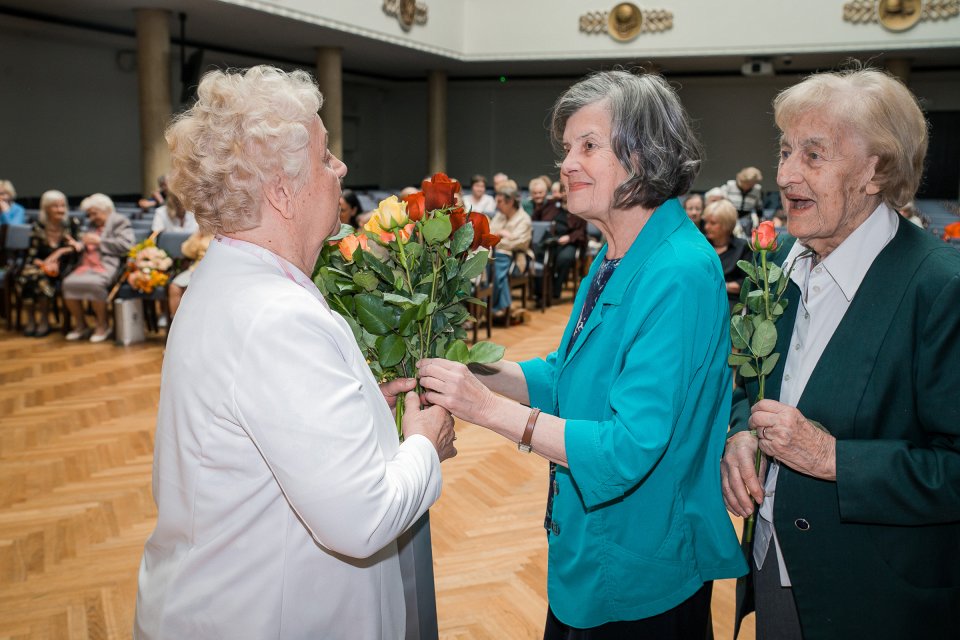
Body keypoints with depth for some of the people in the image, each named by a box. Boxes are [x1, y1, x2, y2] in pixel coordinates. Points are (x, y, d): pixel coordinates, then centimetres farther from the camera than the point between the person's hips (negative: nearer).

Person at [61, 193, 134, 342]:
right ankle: (80, 325, -7)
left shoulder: (120, 222, 11)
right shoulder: (92, 225, 31)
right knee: (69, 283, -24)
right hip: (87, 265, 6)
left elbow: (125, 245, -5)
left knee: (93, 283, -36)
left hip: (107, 264, -6)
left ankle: (103, 325, -15)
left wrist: (100, 241, -4)